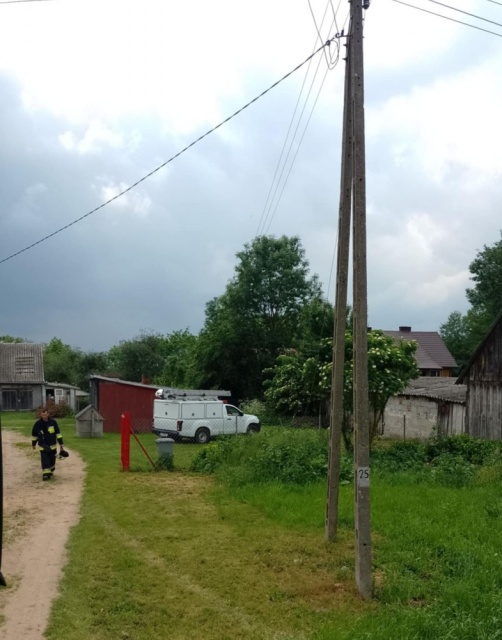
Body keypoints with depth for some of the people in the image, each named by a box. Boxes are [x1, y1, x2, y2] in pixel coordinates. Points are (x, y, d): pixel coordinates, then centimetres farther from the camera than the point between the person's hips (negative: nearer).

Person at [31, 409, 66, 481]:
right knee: (45, 460, -10)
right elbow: (34, 435, 6)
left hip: (52, 445, 1)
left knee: (52, 460, 11)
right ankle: (45, 474, -5)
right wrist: (33, 444, 13)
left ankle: (51, 471, 32)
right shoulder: (38, 423, -8)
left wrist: (61, 444, -3)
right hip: (43, 446, -1)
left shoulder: (53, 422, -8)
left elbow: (58, 433, -2)